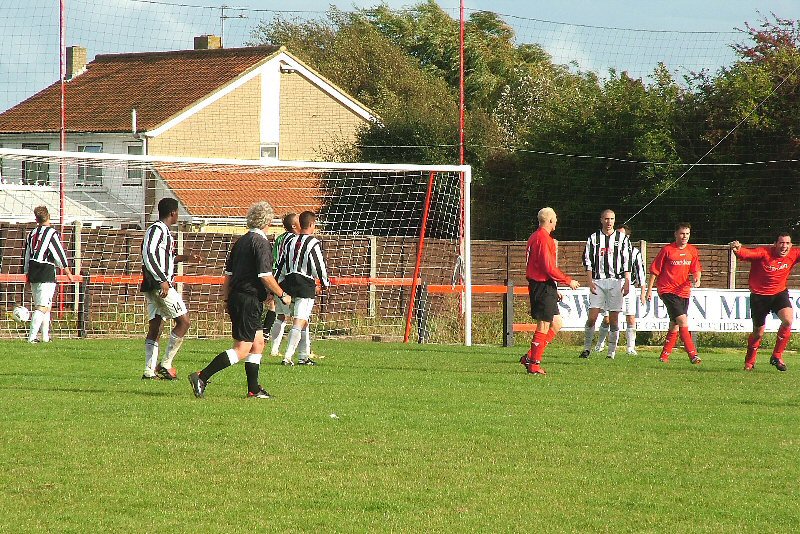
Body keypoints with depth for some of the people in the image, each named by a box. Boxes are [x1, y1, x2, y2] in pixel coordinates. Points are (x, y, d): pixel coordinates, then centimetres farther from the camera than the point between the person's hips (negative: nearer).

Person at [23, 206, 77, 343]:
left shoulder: (31, 234, 11)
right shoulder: (52, 233, -9)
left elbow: (26, 255, 16)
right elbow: (59, 255, -8)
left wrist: (27, 274, 24)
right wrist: (68, 273, 0)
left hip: (33, 272, 7)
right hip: (46, 273, -7)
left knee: (45, 305, 17)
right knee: (42, 306, -8)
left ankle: (46, 336, 21)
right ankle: (32, 336, -18)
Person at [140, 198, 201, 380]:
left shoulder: (163, 231, 19)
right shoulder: (157, 230, -11)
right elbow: (149, 256, -22)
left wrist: (185, 257, 36)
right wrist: (162, 280, -26)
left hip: (154, 287, 10)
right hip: (160, 285, -10)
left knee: (155, 329, 8)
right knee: (184, 322, -7)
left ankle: (149, 371, 5)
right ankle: (166, 365, -7)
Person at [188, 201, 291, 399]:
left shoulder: (241, 241, 12)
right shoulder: (261, 242, -13)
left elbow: (228, 273, 15)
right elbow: (265, 276, -19)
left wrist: (226, 299, 21)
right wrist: (282, 295, -7)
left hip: (236, 298, 9)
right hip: (250, 300, -9)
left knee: (258, 343, 17)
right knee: (242, 349, -9)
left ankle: (253, 390, 18)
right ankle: (202, 377, -17)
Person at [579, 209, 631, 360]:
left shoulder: (622, 238, 8)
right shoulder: (593, 238, 9)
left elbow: (627, 261, 6)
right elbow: (587, 260, 7)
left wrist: (627, 282, -2)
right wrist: (589, 281, -3)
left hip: (616, 281, 0)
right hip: (598, 281, 0)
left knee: (614, 318, 0)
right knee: (592, 317, -8)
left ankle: (612, 351, 5)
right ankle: (587, 348, 2)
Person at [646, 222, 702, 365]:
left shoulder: (692, 251, 7)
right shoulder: (667, 250, -7)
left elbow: (696, 269, 17)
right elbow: (654, 270, -2)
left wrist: (697, 279, -6)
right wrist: (649, 290, -2)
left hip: (684, 291, 6)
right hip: (668, 290, -6)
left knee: (675, 325, 9)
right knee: (683, 321, -17)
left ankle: (664, 355, 21)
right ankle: (693, 354, -19)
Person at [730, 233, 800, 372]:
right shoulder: (764, 253, -22)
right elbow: (747, 254, -37)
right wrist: (737, 249, -60)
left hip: (779, 293, 3)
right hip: (759, 296, -3)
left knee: (788, 321, -24)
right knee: (758, 333, 6)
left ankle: (777, 356, -6)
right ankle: (749, 361, 34)